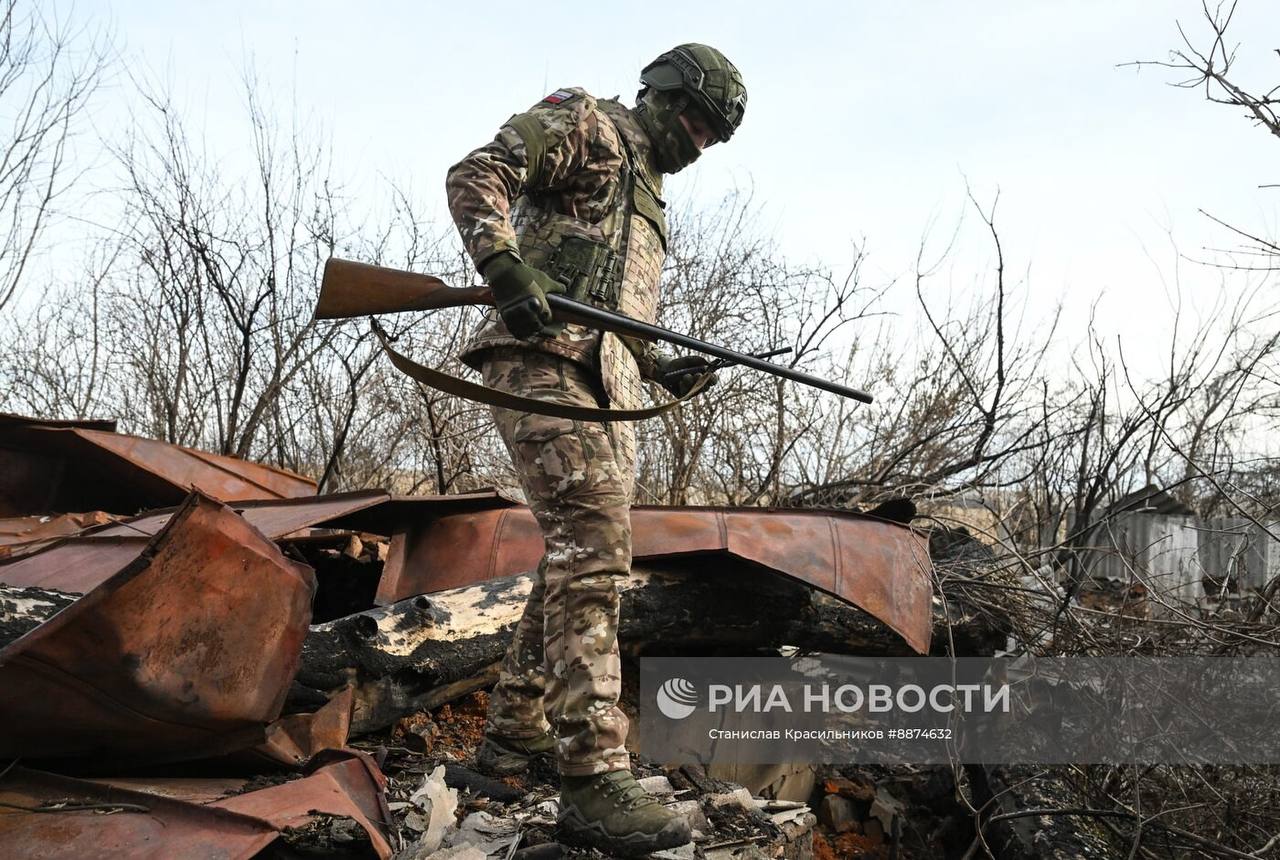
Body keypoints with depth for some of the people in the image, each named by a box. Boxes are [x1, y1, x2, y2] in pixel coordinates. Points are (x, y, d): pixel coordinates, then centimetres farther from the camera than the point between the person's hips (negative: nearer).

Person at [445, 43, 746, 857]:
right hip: (546, 359, -10)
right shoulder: (586, 122, 6)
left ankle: (516, 730, 23)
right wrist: (504, 265, -24)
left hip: (607, 387, 10)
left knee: (581, 554, 11)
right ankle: (594, 776, -25)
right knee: (593, 544, -21)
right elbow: (476, 173, -8)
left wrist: (660, 365, 15)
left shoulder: (649, 194, 31)